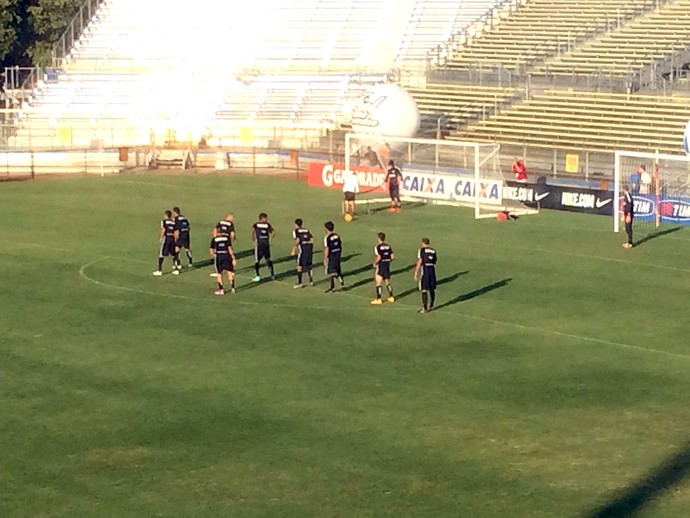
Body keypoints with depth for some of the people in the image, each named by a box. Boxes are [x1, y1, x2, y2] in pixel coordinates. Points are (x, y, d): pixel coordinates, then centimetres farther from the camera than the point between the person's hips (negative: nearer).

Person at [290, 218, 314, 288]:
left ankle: (299, 283, -2)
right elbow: (312, 239, 9)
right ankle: (311, 281, 22)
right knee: (308, 265, 19)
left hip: (302, 248, -6)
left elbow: (297, 240, -12)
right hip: (309, 247, 6)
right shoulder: (306, 230, 19)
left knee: (299, 266, 0)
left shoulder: (296, 231, 3)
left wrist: (293, 249, -5)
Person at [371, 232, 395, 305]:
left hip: (380, 266, -7)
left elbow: (378, 257, -23)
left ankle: (378, 299, -5)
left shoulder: (377, 247, -12)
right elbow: (392, 257, 3)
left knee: (378, 283, -2)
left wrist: (374, 263, -7)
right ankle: (391, 297, 23)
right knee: (387, 282, 19)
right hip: (387, 266, 7)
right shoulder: (388, 246, 7)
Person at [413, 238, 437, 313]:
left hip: (424, 270, -6)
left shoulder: (422, 250, -4)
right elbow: (434, 262, 13)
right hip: (432, 269, 6)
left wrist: (416, 273, -7)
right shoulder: (433, 251, 12)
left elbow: (419, 262, -9)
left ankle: (424, 308, -7)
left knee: (424, 290, -4)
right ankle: (431, 306, 23)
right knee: (432, 289, 13)